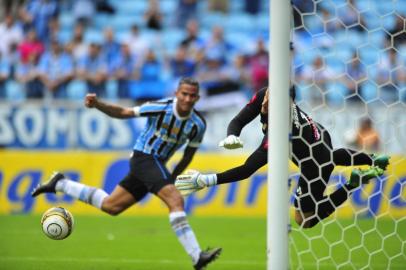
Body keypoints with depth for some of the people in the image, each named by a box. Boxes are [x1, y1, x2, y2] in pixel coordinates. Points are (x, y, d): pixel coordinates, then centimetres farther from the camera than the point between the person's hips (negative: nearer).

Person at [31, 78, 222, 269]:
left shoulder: (198, 124, -4)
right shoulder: (161, 108, -17)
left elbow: (189, 154, 10)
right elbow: (123, 113, -9)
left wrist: (171, 178, 5)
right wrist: (97, 104, -23)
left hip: (157, 164, 6)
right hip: (144, 157, -6)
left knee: (110, 206, 16)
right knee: (175, 200, -25)